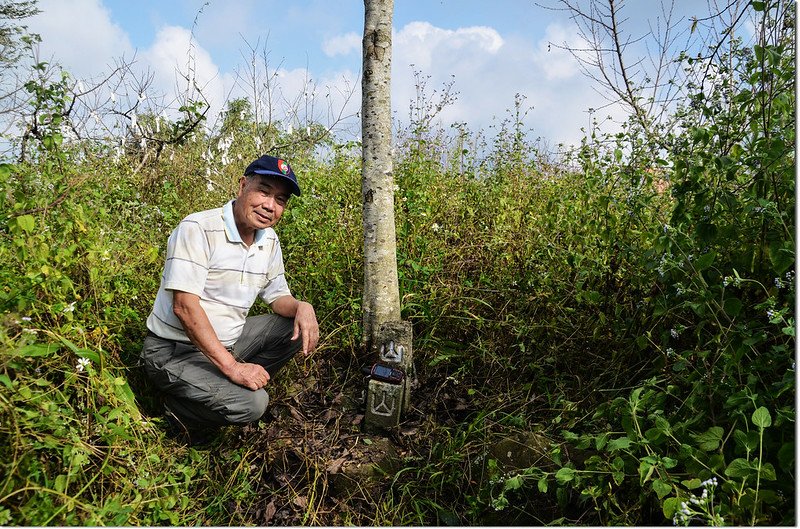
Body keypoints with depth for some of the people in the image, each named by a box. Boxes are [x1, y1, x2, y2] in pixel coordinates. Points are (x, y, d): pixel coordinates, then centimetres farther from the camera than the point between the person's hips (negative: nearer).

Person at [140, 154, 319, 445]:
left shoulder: (269, 240, 3)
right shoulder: (198, 228, -21)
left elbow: (277, 296, 11)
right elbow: (185, 306, -27)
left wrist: (301, 307, -15)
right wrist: (231, 366, -31)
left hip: (227, 341, 8)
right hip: (174, 351, -8)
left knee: (299, 328, -1)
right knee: (251, 404, -26)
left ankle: (229, 390, 1)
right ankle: (182, 410, 2)